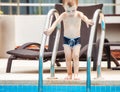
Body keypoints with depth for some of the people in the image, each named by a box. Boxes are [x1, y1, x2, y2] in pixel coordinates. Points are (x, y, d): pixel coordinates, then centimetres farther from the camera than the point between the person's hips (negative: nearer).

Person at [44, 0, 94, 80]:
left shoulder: (79, 14, -14)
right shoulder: (64, 15, -11)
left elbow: (83, 17, -36)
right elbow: (57, 21, -28)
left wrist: (87, 20, -62)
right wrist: (51, 28, -49)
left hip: (77, 39, -1)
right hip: (67, 39, 1)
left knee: (76, 56, -9)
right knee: (68, 57, 2)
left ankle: (76, 74, -6)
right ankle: (69, 74, 11)